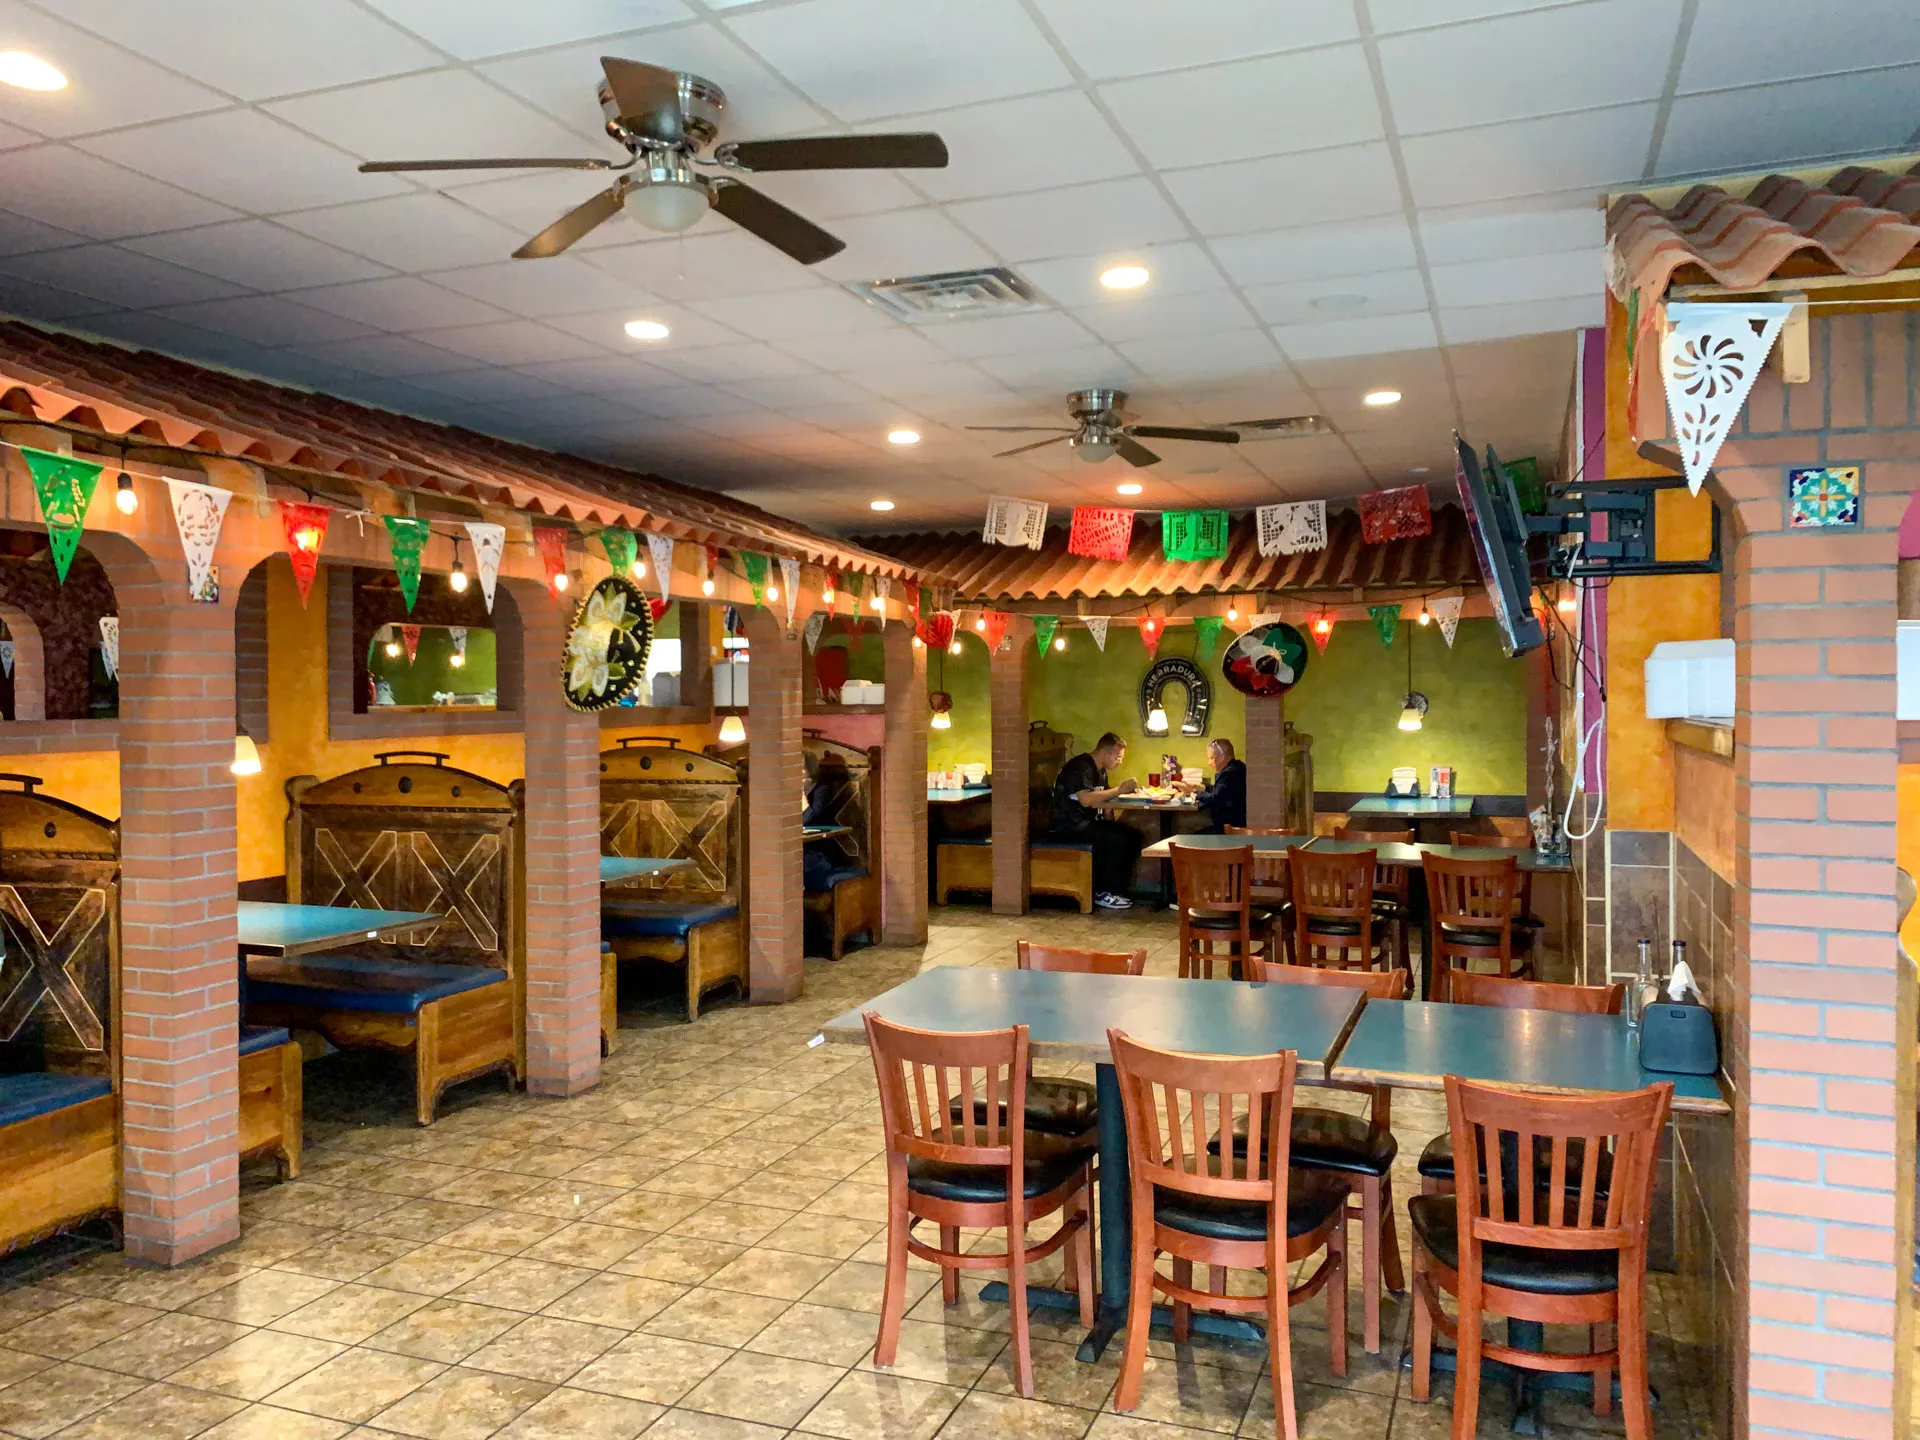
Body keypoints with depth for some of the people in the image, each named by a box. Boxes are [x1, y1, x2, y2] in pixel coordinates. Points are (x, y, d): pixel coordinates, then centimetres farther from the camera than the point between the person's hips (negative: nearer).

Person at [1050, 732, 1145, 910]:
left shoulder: (1099, 770, 16)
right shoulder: (1080, 767, -17)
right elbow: (1086, 799, -30)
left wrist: (1126, 788, -4)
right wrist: (1119, 790, -23)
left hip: (1088, 822, 10)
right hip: (1069, 826, -10)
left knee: (1133, 835, -5)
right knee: (1117, 838, -25)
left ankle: (1117, 888, -1)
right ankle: (1104, 894, -15)